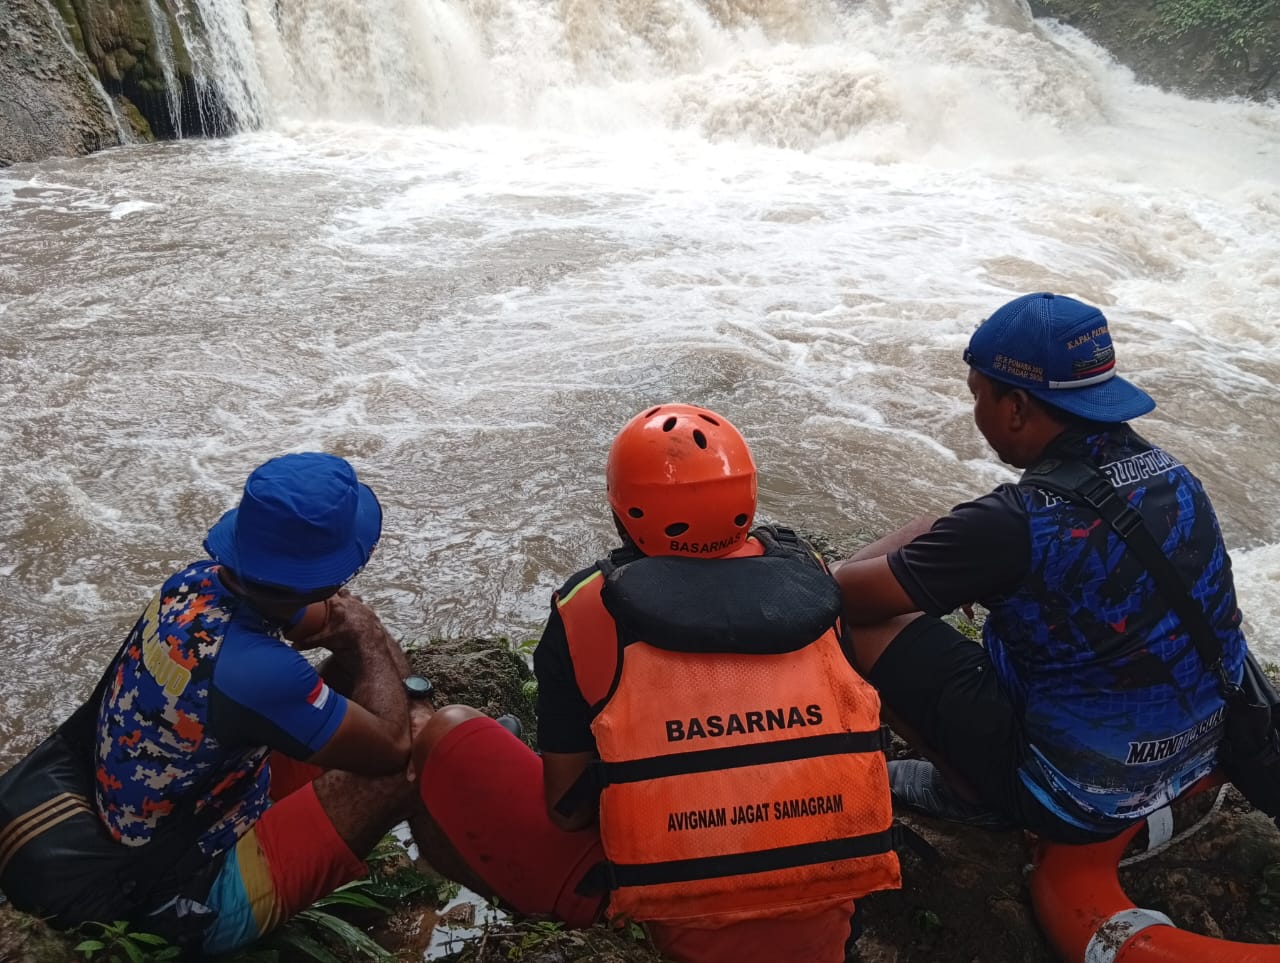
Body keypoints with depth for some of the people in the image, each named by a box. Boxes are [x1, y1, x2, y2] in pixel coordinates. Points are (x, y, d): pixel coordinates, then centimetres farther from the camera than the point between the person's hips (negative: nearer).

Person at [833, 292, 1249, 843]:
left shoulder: (1017, 524, -30)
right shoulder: (1169, 471, -6)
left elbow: (844, 596, -20)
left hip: (1083, 802, -7)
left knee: (859, 625, -8)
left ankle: (978, 796, 8)